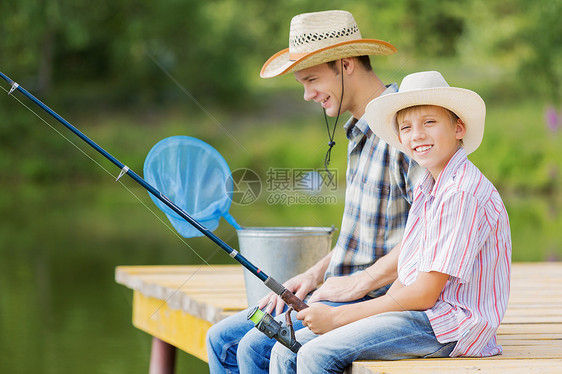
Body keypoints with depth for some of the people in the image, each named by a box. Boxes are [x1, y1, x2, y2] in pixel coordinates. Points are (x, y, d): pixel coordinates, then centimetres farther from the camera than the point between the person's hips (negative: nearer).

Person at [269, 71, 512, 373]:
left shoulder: (464, 193, -16)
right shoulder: (426, 189, 17)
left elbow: (425, 294, -18)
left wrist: (338, 316, -12)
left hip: (450, 325, -9)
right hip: (420, 316, 10)